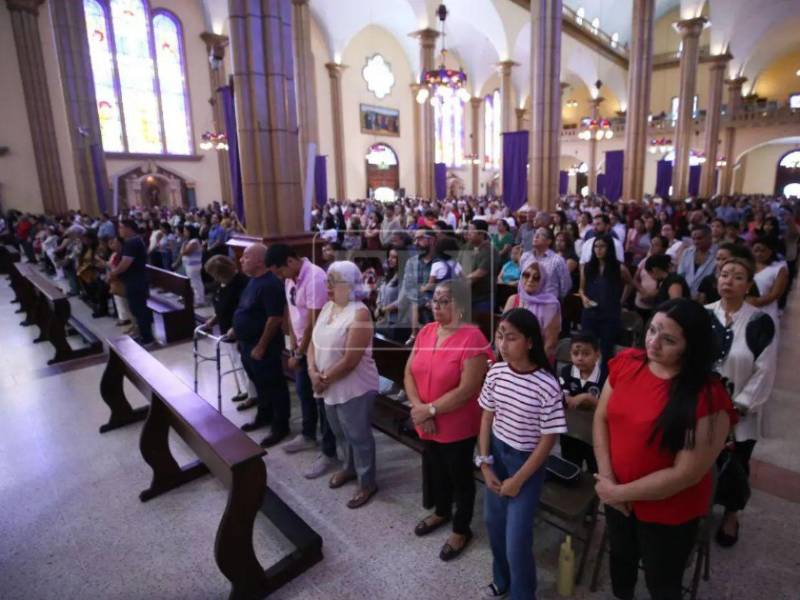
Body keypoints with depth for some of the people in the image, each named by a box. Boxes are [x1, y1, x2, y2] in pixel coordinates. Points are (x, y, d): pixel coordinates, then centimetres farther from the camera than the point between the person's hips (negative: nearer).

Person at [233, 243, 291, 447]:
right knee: (259, 383, 24)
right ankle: (264, 416, 41)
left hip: (261, 347, -10)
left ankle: (280, 427, 18)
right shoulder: (254, 279, 8)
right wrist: (237, 329, 19)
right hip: (247, 343, 10)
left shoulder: (270, 285, -24)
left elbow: (275, 319, -26)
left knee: (273, 386, 4)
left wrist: (261, 346, -22)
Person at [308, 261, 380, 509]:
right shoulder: (327, 307, 4)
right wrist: (313, 373, -10)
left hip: (354, 389, -8)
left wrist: (325, 379, -14)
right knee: (340, 432, 24)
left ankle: (367, 483, 26)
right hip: (330, 387, 8)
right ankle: (348, 467, 47)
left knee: (358, 436, 7)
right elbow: (313, 342, 5)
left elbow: (350, 360, -24)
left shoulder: (359, 314, -21)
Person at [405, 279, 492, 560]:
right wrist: (418, 407, -14)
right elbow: (409, 373, 0)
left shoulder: (472, 339, -23)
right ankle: (441, 512, 52)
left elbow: (466, 390, -25)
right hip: (427, 424, 6)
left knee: (460, 476, 15)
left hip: (458, 426, -6)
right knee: (437, 469, 26)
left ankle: (461, 529, 38)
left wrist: (430, 410, -22)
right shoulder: (425, 332, -3)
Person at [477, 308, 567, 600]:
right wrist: (485, 464, -1)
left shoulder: (547, 386, -23)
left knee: (517, 537, 3)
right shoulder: (496, 372, -9)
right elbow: (487, 418, 2)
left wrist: (517, 480, -11)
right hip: (496, 453, 5)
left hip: (527, 461, -5)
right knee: (494, 522, 19)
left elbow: (548, 440, -16)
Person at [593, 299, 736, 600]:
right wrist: (606, 478, -12)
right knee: (621, 557, 30)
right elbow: (601, 418, -4)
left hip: (669, 511, -5)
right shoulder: (626, 363, -11)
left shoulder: (707, 398, -26)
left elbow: (686, 474, -24)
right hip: (616, 496, 5)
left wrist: (620, 492, -17)